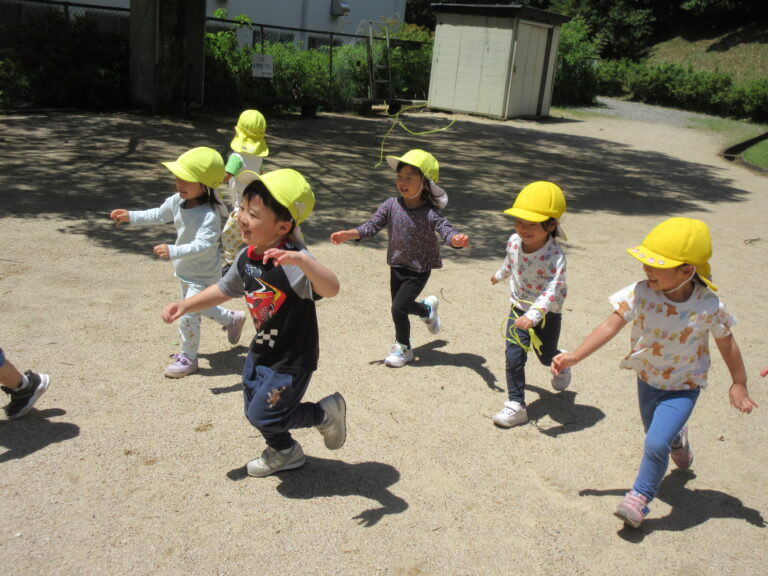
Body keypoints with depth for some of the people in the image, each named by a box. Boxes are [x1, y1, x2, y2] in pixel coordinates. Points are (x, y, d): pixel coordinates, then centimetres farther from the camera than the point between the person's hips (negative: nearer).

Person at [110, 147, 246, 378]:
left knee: (188, 316, -3)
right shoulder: (177, 201, -8)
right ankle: (232, 319, 51)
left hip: (203, 276, -9)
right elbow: (158, 215, 10)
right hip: (186, 270, 9)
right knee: (199, 306, 28)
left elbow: (202, 245, -41)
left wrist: (173, 251, -50)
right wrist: (130, 216, 5)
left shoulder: (209, 216, -33)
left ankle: (188, 358, 19)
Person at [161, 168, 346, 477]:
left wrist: (302, 259, -64)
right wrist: (186, 305, 5)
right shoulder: (246, 258, -5)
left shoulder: (290, 262, -32)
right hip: (261, 351, 9)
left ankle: (326, 412, 21)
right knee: (254, 410, 22)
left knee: (266, 415, 1)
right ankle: (284, 452, 48)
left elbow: (331, 289, -49)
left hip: (291, 359, -8)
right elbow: (224, 290, 13)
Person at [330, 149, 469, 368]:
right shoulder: (392, 205, -11)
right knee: (400, 307, 15)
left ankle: (402, 348, 17)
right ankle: (427, 309, 47)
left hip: (419, 270, -5)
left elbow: (446, 230, -31)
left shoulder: (430, 214, -22)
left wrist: (456, 239, -55)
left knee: (398, 307, -8)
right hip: (398, 266, 5)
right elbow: (371, 226, -7)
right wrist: (348, 234, -21)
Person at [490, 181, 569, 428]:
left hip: (547, 314, -3)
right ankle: (516, 404, 3)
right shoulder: (514, 241, -12)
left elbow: (552, 292, -39)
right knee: (513, 356, -7)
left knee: (546, 355, 18)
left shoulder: (555, 257, -30)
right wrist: (500, 275, 33)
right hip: (519, 309, 4)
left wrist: (533, 316, -52)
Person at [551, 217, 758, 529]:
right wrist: (575, 356, -31)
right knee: (658, 436, 26)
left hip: (683, 387, -3)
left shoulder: (708, 306, -25)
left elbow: (726, 344, -10)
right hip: (647, 380, 4)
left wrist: (739, 385, 1)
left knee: (656, 444, -16)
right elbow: (610, 326, -24)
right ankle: (677, 439, 63)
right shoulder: (640, 293, -23)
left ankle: (639, 498, 7)